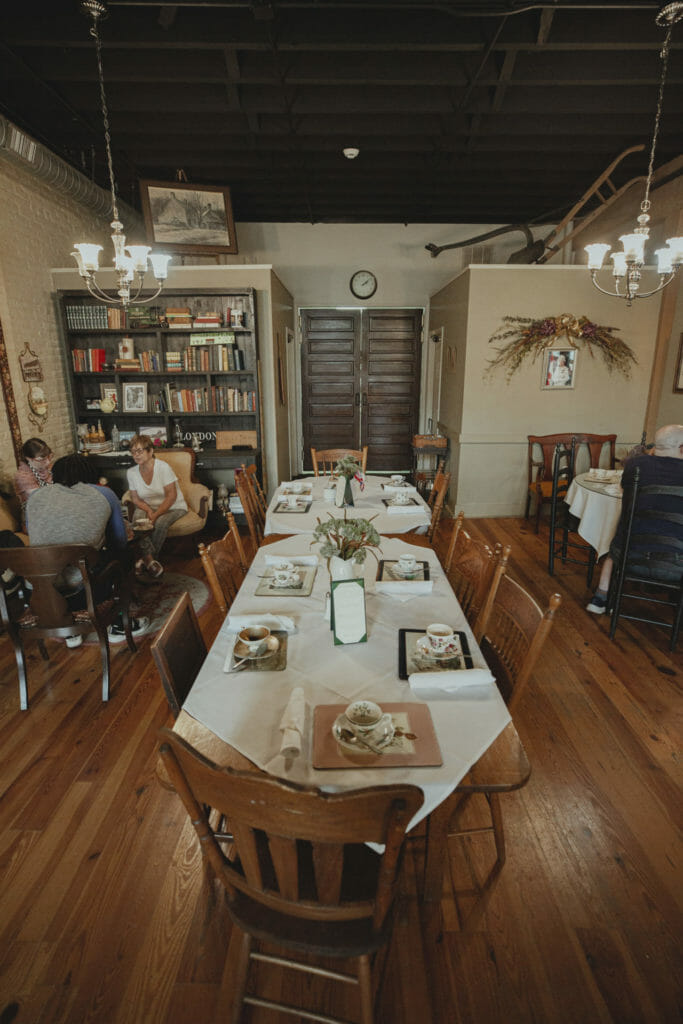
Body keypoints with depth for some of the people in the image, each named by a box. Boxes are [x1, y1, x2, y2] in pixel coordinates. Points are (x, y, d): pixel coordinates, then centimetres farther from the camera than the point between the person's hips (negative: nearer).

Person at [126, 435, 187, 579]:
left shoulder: (163, 467, -17)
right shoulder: (132, 472, -1)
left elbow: (171, 495, -18)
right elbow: (135, 498, 5)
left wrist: (155, 515, -25)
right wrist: (148, 510, -16)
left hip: (174, 507, -4)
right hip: (150, 507, 4)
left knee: (160, 523, -34)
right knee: (138, 519, -29)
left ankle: (147, 558, -15)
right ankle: (151, 560, -31)